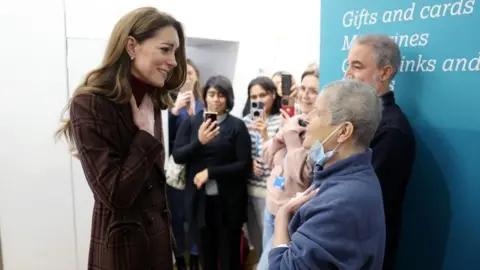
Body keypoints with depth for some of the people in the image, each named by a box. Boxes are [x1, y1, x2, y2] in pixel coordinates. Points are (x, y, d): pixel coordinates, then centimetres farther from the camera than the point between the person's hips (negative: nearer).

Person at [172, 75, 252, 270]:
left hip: (228, 201, -2)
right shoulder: (191, 123, 3)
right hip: (199, 200, 2)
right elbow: (177, 157, -3)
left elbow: (244, 165, -8)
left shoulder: (237, 126, -5)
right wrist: (199, 142, -19)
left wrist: (210, 172, -14)